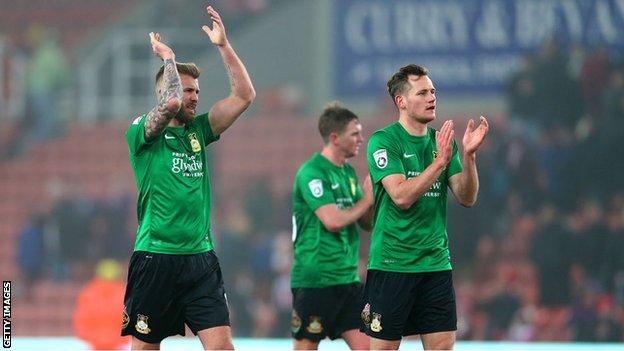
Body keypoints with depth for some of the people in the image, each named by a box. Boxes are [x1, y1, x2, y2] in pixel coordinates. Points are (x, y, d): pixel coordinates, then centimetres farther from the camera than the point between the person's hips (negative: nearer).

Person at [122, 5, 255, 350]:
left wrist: (224, 46, 2)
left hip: (200, 258, 5)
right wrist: (167, 56, -7)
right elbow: (172, 102, -22)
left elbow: (244, 95, 9)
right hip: (155, 258, -4)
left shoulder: (198, 131, 14)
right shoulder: (141, 133, -3)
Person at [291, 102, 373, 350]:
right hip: (314, 280, -8)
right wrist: (367, 199, -9)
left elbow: (368, 223, 16)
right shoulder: (312, 172, -12)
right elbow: (333, 221, -21)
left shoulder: (349, 172, 14)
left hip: (348, 277, 8)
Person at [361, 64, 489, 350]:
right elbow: (401, 196, -19)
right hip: (391, 265, -5)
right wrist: (439, 162, -23)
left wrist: (468, 156, -12)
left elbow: (467, 198, 3)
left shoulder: (442, 141, 10)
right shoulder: (383, 141, -7)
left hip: (436, 263, 5)